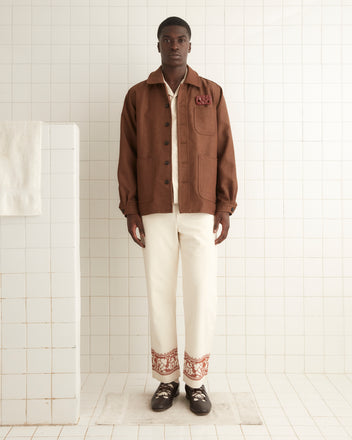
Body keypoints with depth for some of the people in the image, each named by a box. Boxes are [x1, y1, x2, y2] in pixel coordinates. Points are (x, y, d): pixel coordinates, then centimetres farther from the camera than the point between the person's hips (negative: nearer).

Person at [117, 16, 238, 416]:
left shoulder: (211, 93, 8)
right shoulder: (137, 96, 9)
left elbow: (224, 153, 4)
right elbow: (127, 156, 6)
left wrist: (225, 207, -3)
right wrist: (130, 210, -2)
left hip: (201, 211, 0)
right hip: (155, 211, 1)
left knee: (202, 294, -2)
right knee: (159, 293, 3)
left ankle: (196, 381, 15)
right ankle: (166, 379, 18)